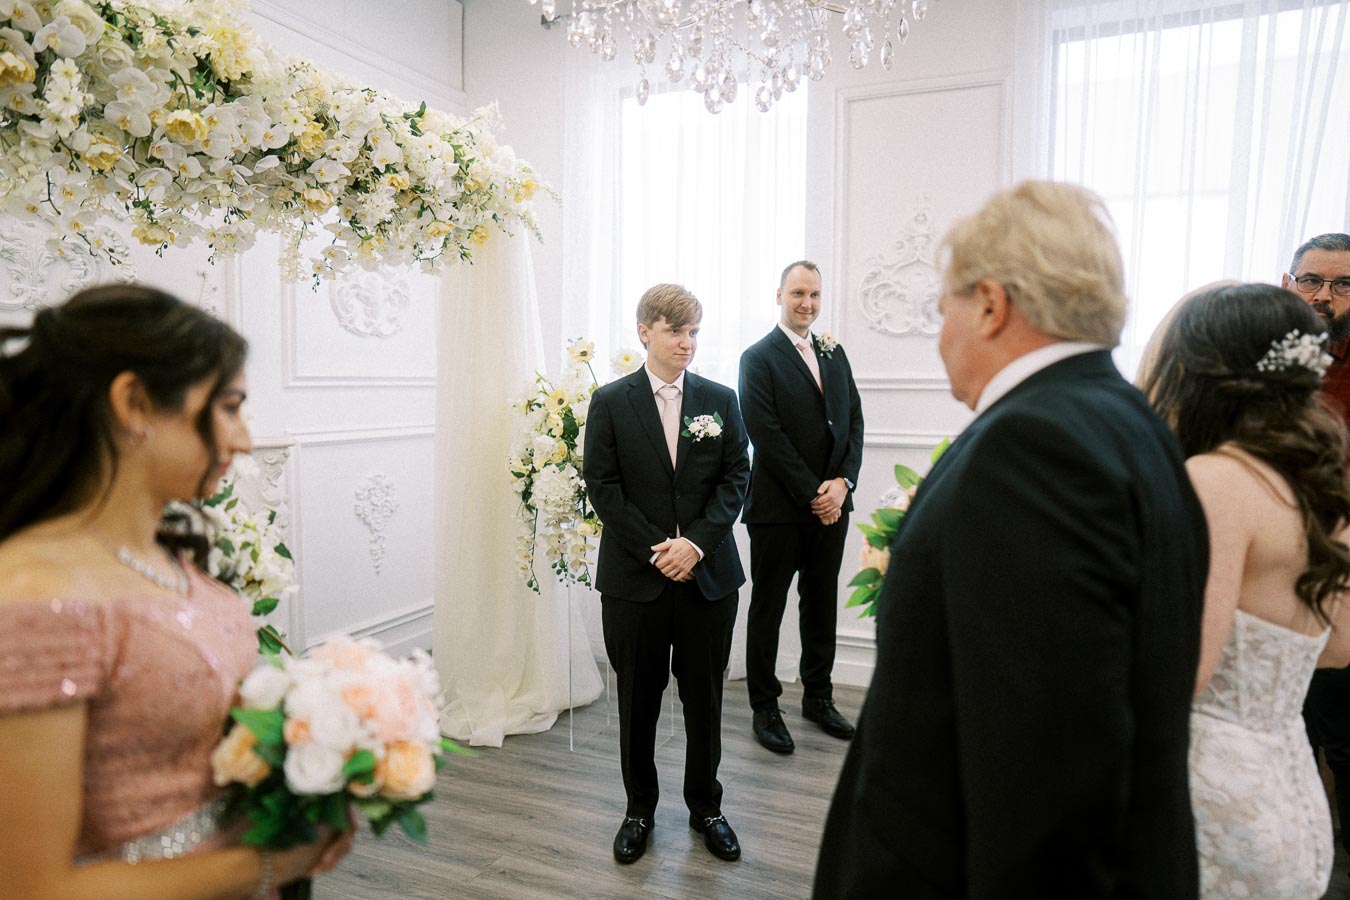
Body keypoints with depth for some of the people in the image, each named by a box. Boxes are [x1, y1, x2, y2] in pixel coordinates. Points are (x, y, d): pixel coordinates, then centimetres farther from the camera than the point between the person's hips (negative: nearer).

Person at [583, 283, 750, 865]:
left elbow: (736, 478, 1)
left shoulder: (720, 400, 5)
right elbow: (602, 486, -5)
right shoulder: (610, 402, 0)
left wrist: (696, 542, -12)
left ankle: (705, 806, 32)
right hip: (635, 577, -1)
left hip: (708, 573, 2)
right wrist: (654, 550, -13)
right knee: (638, 698, 11)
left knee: (704, 696, 12)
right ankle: (639, 807, 31)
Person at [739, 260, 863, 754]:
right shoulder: (758, 358, -7)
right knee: (767, 610, 7)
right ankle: (765, 708, 20)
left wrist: (842, 482, -5)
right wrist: (813, 494, -15)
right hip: (779, 508, -6)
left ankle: (818, 697, 32)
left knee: (822, 605, 16)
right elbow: (767, 436, -14)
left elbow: (853, 420, 9)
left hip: (831, 504, 6)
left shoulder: (834, 353, 13)